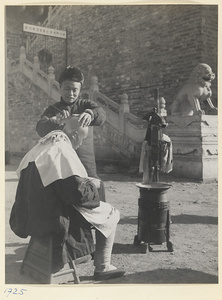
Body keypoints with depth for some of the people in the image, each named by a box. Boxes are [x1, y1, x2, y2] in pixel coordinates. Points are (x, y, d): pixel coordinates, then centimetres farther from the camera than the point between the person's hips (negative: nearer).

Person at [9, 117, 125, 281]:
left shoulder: (40, 147, 6)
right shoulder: (63, 151, -22)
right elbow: (79, 192, -26)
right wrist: (94, 184, -5)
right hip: (56, 218, -9)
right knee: (112, 214, 5)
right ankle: (103, 268, 12)